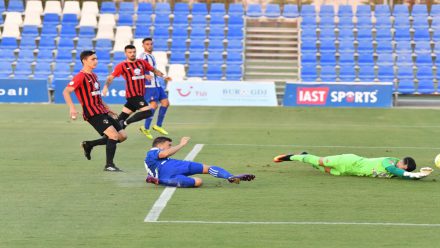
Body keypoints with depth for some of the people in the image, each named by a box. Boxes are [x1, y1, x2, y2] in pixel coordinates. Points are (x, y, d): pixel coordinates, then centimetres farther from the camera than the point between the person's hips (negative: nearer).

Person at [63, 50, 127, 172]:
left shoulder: (93, 75, 18)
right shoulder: (81, 77, -10)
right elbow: (66, 92, -18)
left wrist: (106, 107, 28)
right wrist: (72, 108, -30)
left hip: (101, 112, 9)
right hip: (92, 113, -9)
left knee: (122, 136, 4)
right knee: (114, 135, -21)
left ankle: (89, 144, 15)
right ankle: (109, 165, -11)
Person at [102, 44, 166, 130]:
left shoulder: (142, 62, 11)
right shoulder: (122, 65, -3)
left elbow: (153, 70, 24)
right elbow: (111, 77, -3)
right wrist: (106, 86, -19)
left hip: (140, 94, 6)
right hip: (132, 95, -6)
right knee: (148, 112, -18)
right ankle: (125, 123, -9)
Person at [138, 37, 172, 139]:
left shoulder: (152, 56, 19)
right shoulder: (142, 56, -10)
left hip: (157, 84, 9)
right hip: (149, 85, -9)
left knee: (165, 102, 7)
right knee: (154, 105, -17)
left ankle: (158, 125, 19)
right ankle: (146, 128, -8)